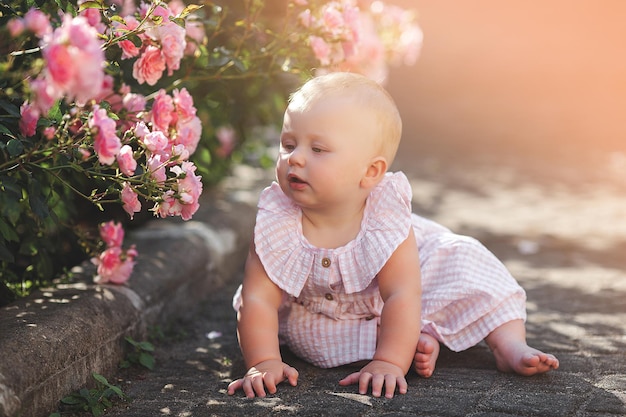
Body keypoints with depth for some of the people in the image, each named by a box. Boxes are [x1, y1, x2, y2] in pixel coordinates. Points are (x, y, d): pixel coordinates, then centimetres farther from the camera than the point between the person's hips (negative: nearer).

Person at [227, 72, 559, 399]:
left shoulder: (384, 216, -33)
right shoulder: (276, 222, -31)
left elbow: (401, 296, -36)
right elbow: (259, 300, -31)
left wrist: (389, 363, -45)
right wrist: (263, 362, -42)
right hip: (323, 312, 1)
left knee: (461, 258, -16)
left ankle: (510, 346, -7)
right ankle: (418, 340, -22)